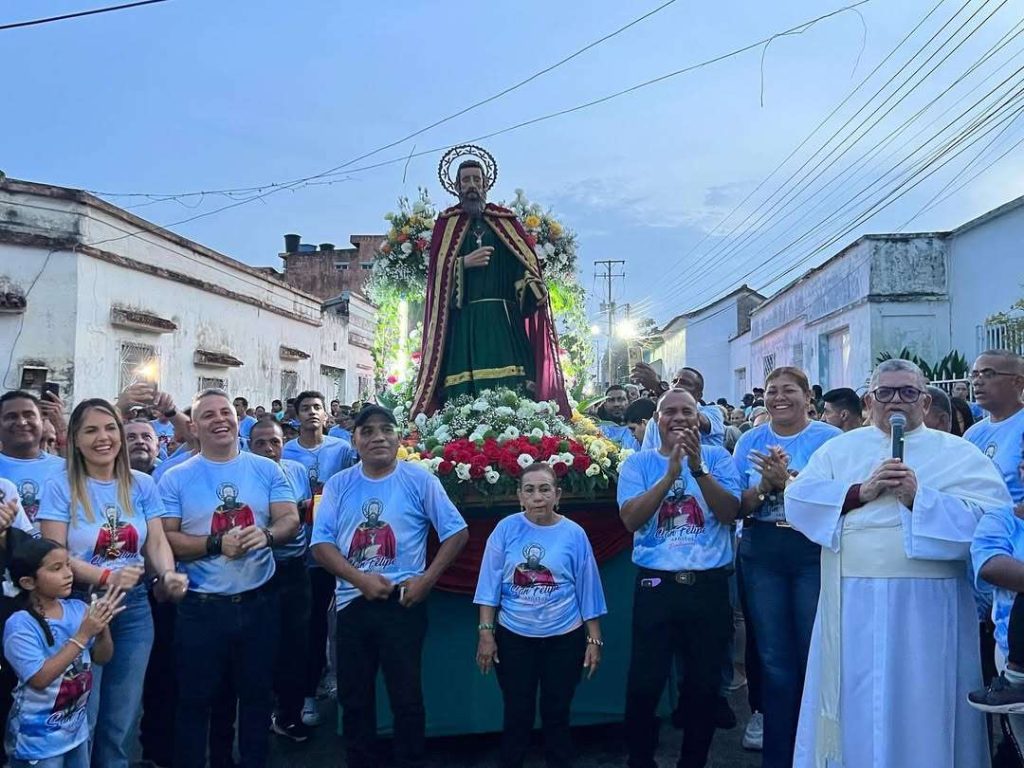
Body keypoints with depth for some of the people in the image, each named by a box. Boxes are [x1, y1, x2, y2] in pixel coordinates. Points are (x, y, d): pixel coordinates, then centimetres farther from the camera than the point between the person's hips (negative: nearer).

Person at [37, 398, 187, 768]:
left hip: (134, 609, 3)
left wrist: (168, 575, -22)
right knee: (81, 720, 8)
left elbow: (157, 543, -1)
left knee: (120, 721, 17)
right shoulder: (60, 486, -9)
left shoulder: (142, 485, 1)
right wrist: (107, 577, -28)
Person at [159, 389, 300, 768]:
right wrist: (218, 544, -21)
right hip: (201, 607, -2)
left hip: (257, 602, 2)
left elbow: (291, 520, -3)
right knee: (195, 699, 12)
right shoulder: (176, 478, -4)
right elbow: (166, 538, -9)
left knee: (257, 694, 17)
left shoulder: (267, 469, 2)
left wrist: (267, 534, -23)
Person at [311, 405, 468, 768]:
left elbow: (456, 532, -1)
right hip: (352, 601, 3)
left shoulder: (419, 480, -2)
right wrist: (361, 578, -14)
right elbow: (320, 543, -1)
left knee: (406, 695, 4)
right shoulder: (338, 485, 4)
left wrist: (427, 580, -9)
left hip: (403, 601, -3)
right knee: (353, 696, 14)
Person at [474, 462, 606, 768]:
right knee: (517, 714, 10)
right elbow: (491, 584, -4)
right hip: (513, 637, 0)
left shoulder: (574, 534, -6)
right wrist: (486, 633, -7)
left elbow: (587, 591, -1)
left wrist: (594, 640, 1)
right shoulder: (506, 529, -7)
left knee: (556, 713, 13)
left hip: (564, 638, 0)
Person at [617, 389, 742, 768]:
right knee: (644, 683, 1)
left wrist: (697, 466, -21)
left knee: (705, 683, 12)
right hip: (656, 584, -1)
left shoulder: (717, 457, 3)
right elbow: (631, 519, -11)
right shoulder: (639, 462, 2)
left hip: (709, 584, 1)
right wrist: (671, 472, -20)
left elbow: (730, 513, -9)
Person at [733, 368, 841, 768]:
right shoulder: (749, 441, 8)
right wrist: (764, 485, -13)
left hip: (815, 551, -3)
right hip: (762, 554, 3)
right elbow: (736, 506, 5)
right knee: (775, 660, 12)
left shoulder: (830, 438, -3)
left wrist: (787, 481, -21)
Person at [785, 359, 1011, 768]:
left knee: (920, 711, 6)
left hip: (925, 605, -2)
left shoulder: (959, 454, 5)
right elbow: (799, 500, -2)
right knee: (854, 705, 10)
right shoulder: (839, 448, 11)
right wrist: (861, 492, -13)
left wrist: (918, 498, -18)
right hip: (852, 604, 2)